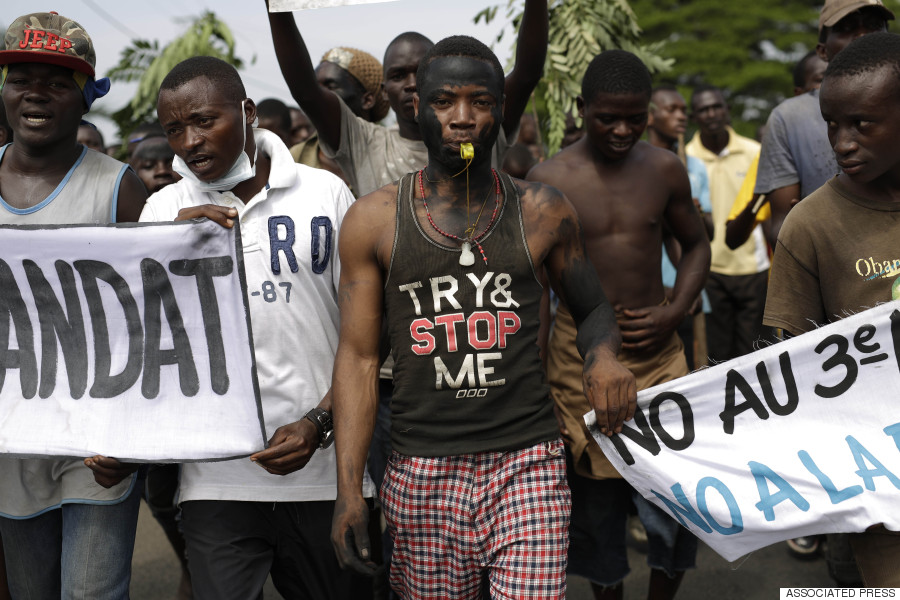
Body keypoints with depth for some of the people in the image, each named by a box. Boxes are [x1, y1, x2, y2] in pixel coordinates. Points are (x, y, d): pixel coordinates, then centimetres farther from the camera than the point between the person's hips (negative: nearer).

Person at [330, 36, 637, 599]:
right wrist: (349, 488, -4)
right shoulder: (373, 220, 3)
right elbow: (359, 357, 3)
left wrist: (603, 355, -8)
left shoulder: (543, 212, 4)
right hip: (422, 473, 1)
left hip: (527, 467, 0)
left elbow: (593, 308, 17)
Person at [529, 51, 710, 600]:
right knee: (595, 498, 9)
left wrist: (676, 311, -3)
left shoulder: (665, 169, 1)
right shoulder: (548, 180, -7)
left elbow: (696, 243, 14)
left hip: (657, 349, 2)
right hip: (580, 354, -2)